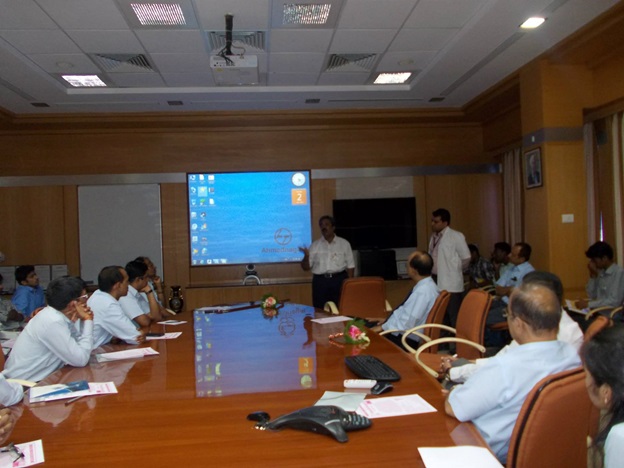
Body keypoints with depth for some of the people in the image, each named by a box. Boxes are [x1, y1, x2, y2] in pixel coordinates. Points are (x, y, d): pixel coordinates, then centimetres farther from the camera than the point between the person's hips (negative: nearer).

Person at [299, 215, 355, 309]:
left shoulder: (344, 243, 7)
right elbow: (306, 267, 8)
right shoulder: (315, 245, 10)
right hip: (320, 281, 1)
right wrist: (306, 256, -12)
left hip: (339, 280, -1)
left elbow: (350, 265, 6)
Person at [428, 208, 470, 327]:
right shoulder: (434, 237, 12)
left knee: (453, 316, -3)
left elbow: (466, 257, -6)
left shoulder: (456, 236, -9)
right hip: (436, 281, 7)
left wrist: (456, 271, 4)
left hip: (451, 283, -7)